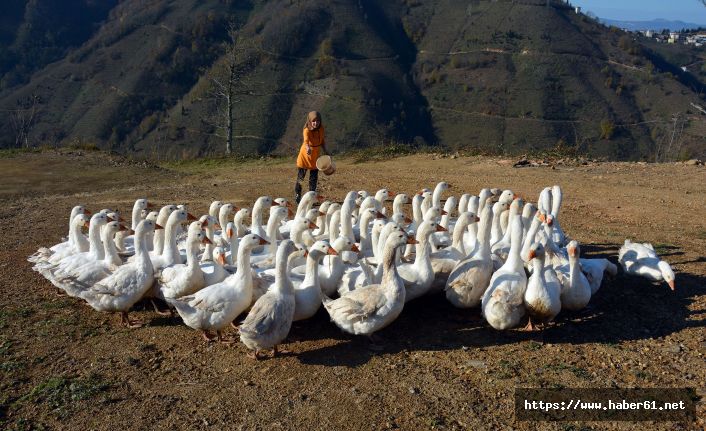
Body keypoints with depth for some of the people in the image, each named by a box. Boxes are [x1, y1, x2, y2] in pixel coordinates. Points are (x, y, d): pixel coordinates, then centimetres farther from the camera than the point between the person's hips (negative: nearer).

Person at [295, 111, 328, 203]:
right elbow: (306, 141, -45)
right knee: (300, 178, 4)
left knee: (314, 179, 9)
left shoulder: (321, 129, -7)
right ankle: (297, 196, 21)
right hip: (305, 156, -5)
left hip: (315, 157, 5)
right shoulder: (307, 130, -25)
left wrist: (325, 151, 4)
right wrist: (308, 148, -65)